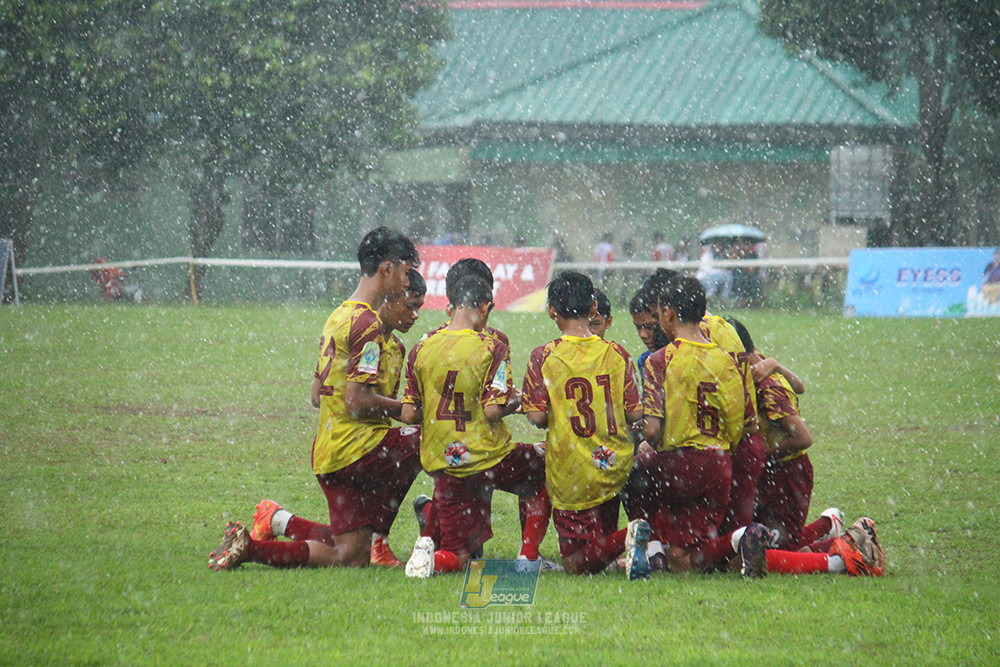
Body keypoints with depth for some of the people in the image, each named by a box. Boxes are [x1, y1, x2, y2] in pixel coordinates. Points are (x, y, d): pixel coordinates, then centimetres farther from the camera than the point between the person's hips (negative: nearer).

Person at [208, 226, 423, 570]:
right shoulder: (367, 323, -15)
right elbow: (357, 401, -21)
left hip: (327, 455, 9)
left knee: (351, 555, 12)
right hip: (358, 449, -9)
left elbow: (317, 395, 21)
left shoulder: (339, 317, 16)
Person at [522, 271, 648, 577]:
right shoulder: (617, 354, 0)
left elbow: (536, 416, -12)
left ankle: (624, 540, -28)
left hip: (573, 475, -4)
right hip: (616, 469, 4)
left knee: (576, 565, -1)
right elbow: (635, 414, 0)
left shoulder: (544, 357, -9)